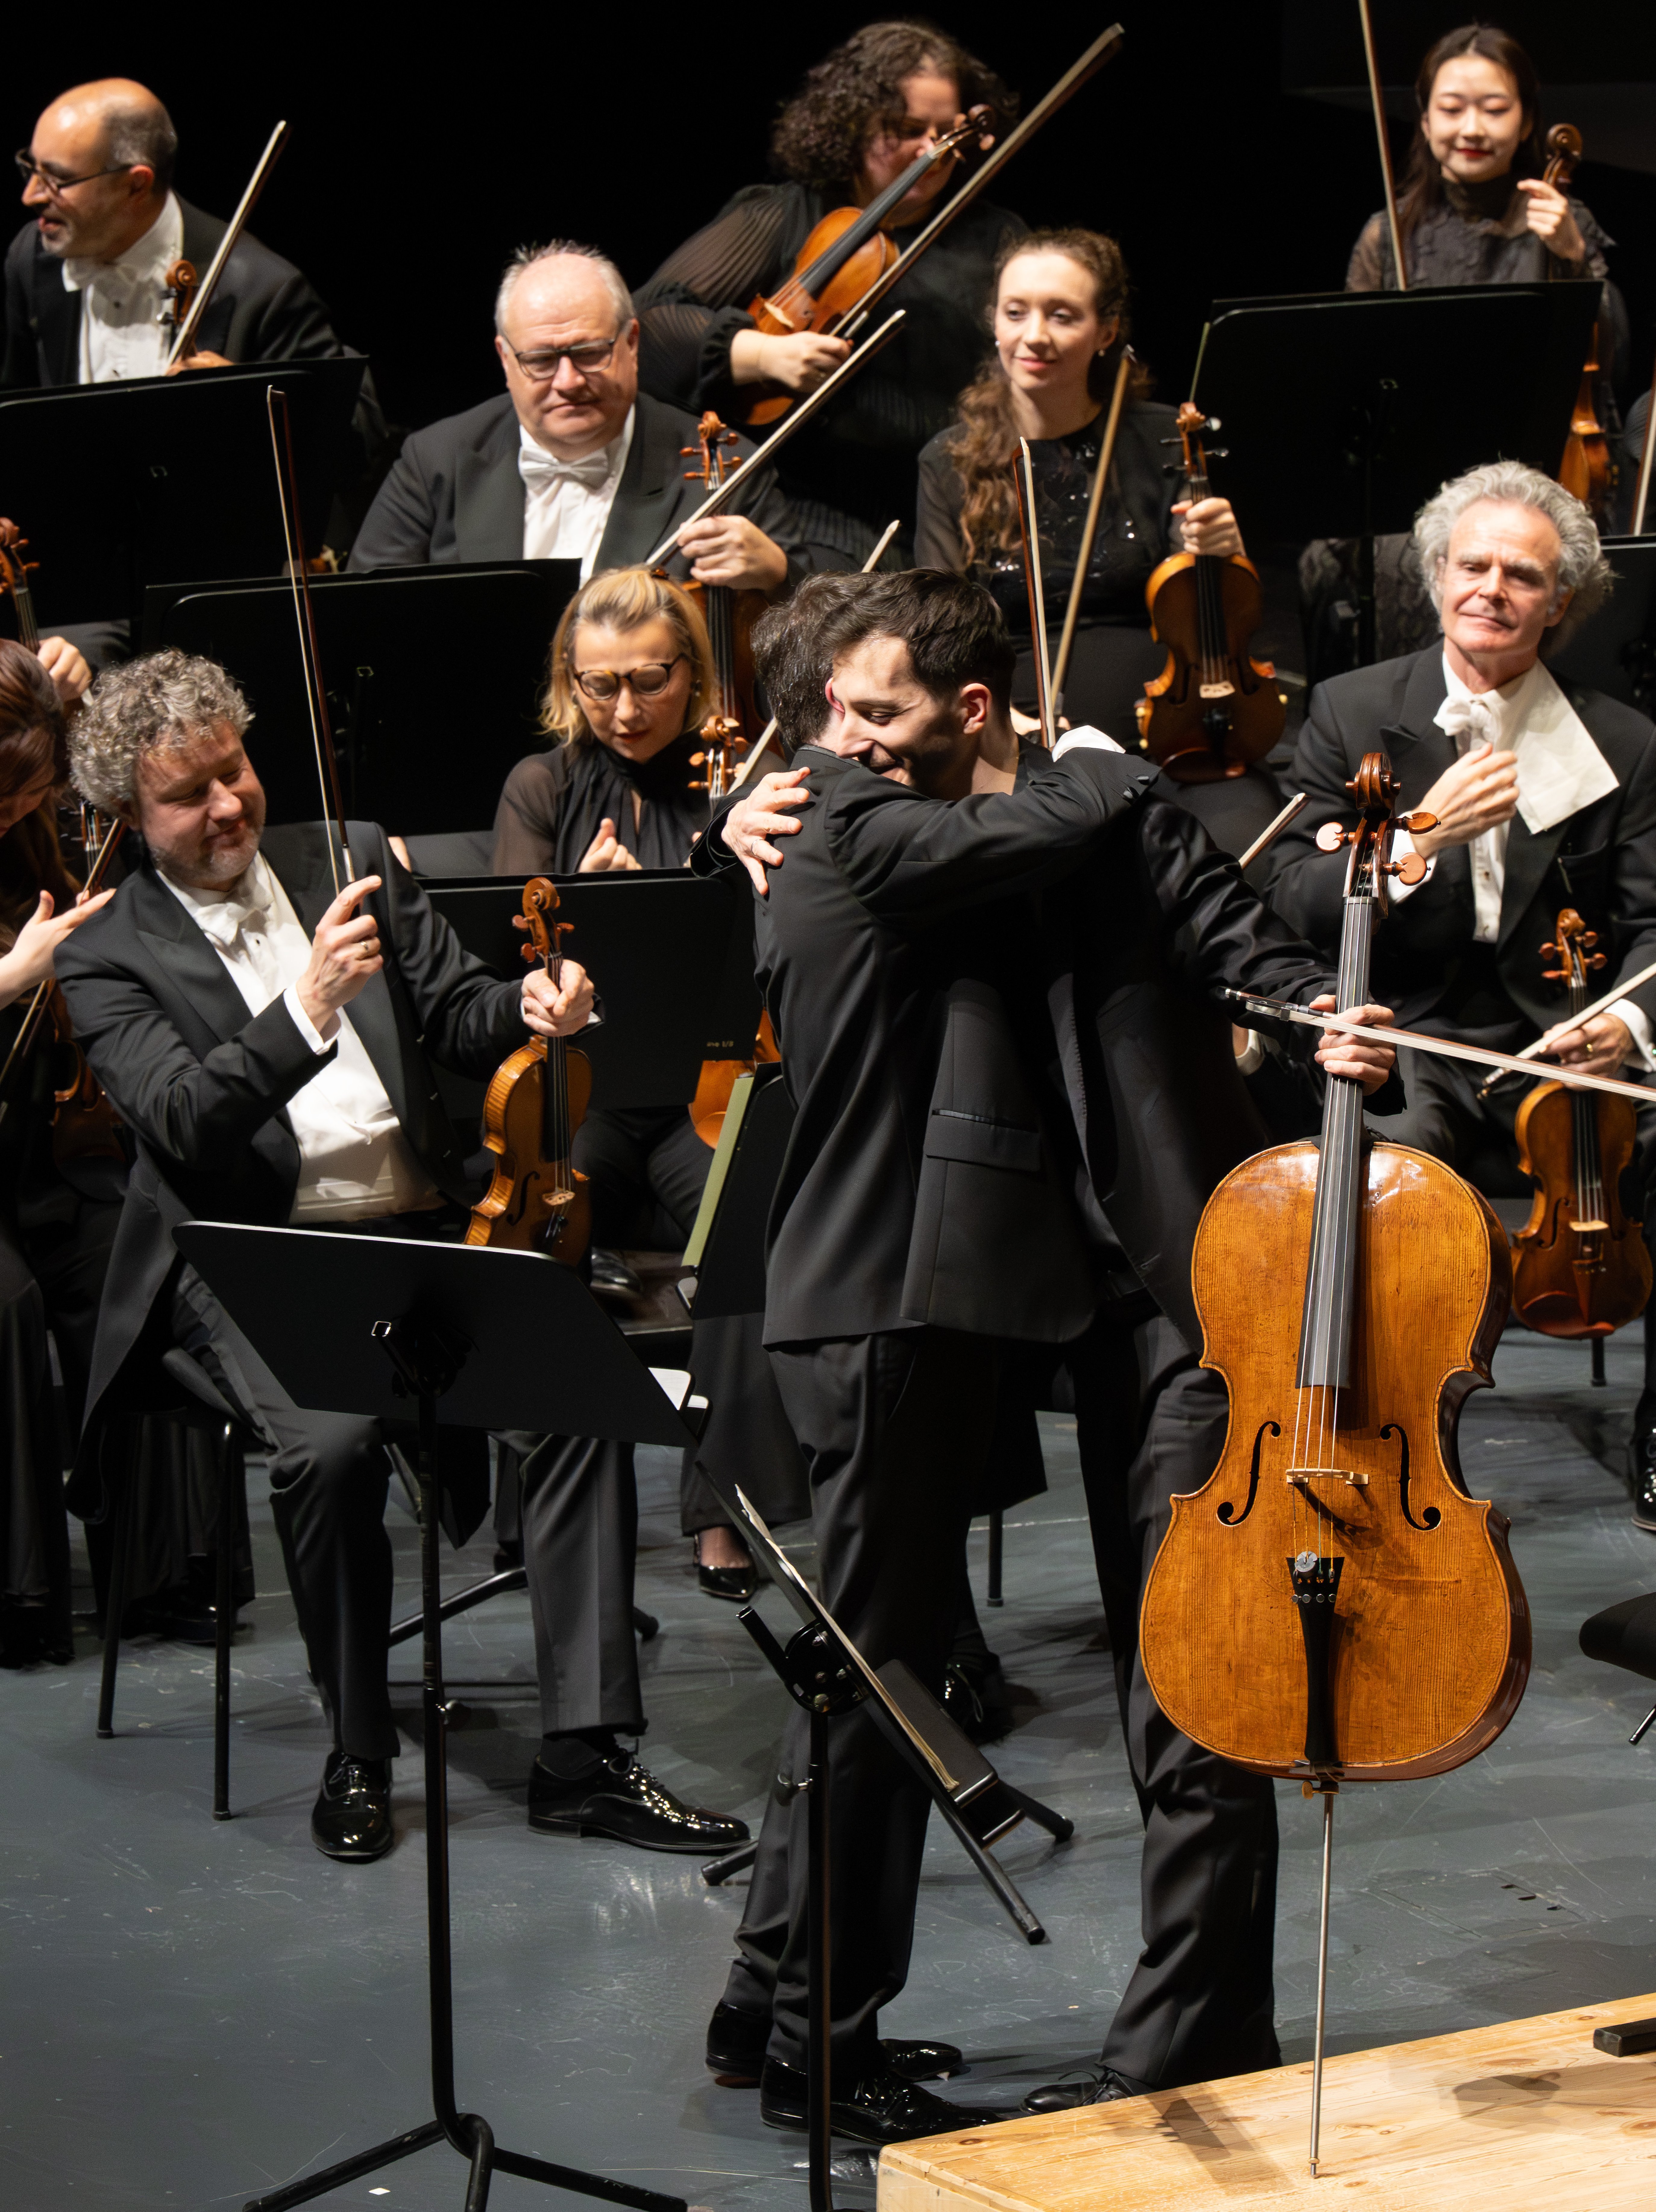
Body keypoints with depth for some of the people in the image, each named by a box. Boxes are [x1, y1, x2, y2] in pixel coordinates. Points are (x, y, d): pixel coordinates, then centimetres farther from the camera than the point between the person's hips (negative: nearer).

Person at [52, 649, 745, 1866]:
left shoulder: (350, 858, 13)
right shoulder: (108, 959, 1)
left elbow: (459, 1015, 11)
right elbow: (183, 1123, -15)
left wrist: (532, 1008, -13)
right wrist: (309, 1008, -29)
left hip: (423, 1228, 3)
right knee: (330, 1441, -32)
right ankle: (360, 1752, -11)